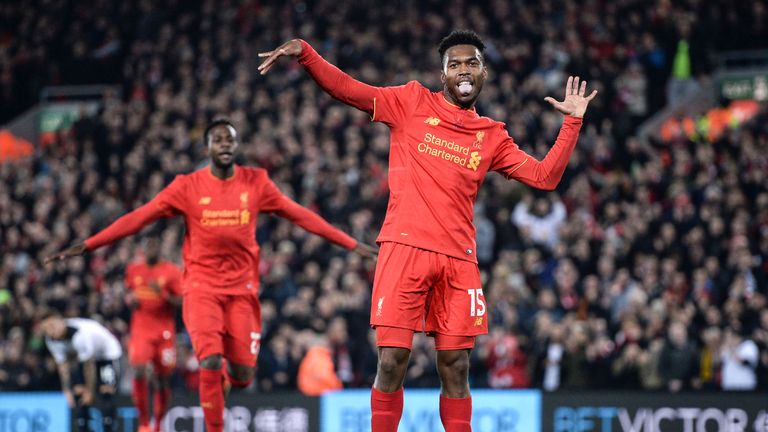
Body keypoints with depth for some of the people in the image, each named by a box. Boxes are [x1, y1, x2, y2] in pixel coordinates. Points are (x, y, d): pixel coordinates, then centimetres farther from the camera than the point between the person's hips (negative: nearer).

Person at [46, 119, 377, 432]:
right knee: (210, 361, -20)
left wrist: (353, 245, 6)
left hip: (242, 286, 2)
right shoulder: (188, 186, -3)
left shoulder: (256, 182, 2)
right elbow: (138, 218, -5)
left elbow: (301, 215, 7)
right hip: (202, 284, -2)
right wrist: (86, 245, -11)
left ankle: (224, 380, 37)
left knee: (242, 376, -1)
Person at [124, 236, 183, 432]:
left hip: (164, 332, -1)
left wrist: (163, 294, -19)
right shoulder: (133, 270, 12)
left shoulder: (171, 271, 0)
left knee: (162, 379, 2)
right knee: (138, 369, -20)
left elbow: (182, 302, -3)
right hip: (141, 330, 1)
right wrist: (130, 299, 3)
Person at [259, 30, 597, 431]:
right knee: (392, 363, -8)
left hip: (458, 259, 3)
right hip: (404, 248, -3)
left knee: (456, 369, 1)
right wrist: (303, 52, -12)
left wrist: (573, 120, 10)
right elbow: (348, 90, 2)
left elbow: (544, 176, 14)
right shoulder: (413, 103, 8)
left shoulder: (492, 136, 16)